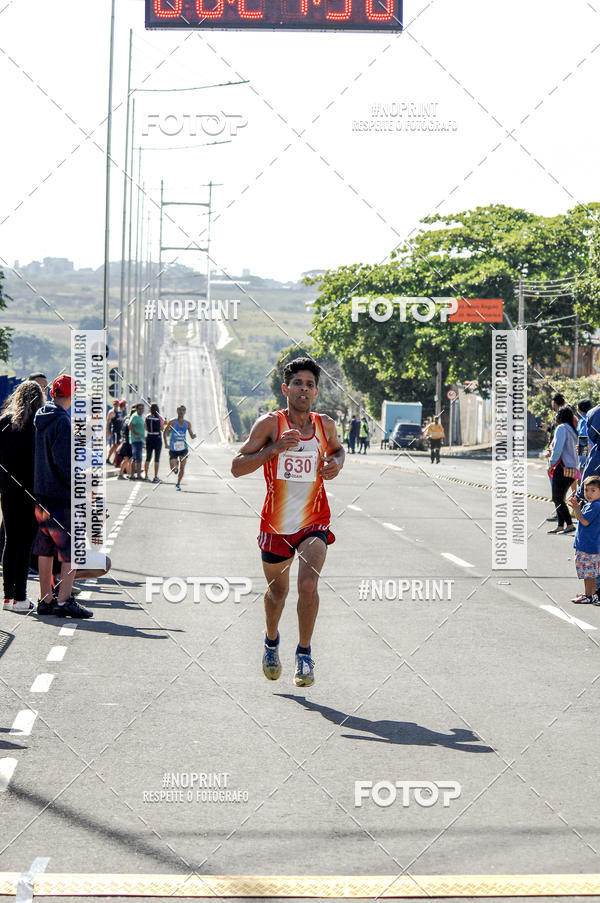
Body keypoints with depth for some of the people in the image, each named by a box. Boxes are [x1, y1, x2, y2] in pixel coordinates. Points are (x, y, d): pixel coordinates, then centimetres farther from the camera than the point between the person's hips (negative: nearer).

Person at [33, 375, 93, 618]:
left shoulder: (39, 419, 10)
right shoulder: (62, 422, -15)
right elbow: (64, 463, -20)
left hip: (40, 494, 8)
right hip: (61, 497, -8)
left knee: (45, 550, 12)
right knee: (72, 550, -1)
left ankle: (45, 600, 16)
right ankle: (64, 600, -4)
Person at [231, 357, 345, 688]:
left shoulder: (325, 425, 1)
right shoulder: (270, 423, -10)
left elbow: (337, 449, 24)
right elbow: (237, 467, -13)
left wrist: (336, 463, 0)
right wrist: (275, 448, -25)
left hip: (314, 522, 1)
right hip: (276, 523, -1)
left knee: (308, 584, -20)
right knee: (277, 590, 16)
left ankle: (304, 653, -2)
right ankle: (271, 641, 46)